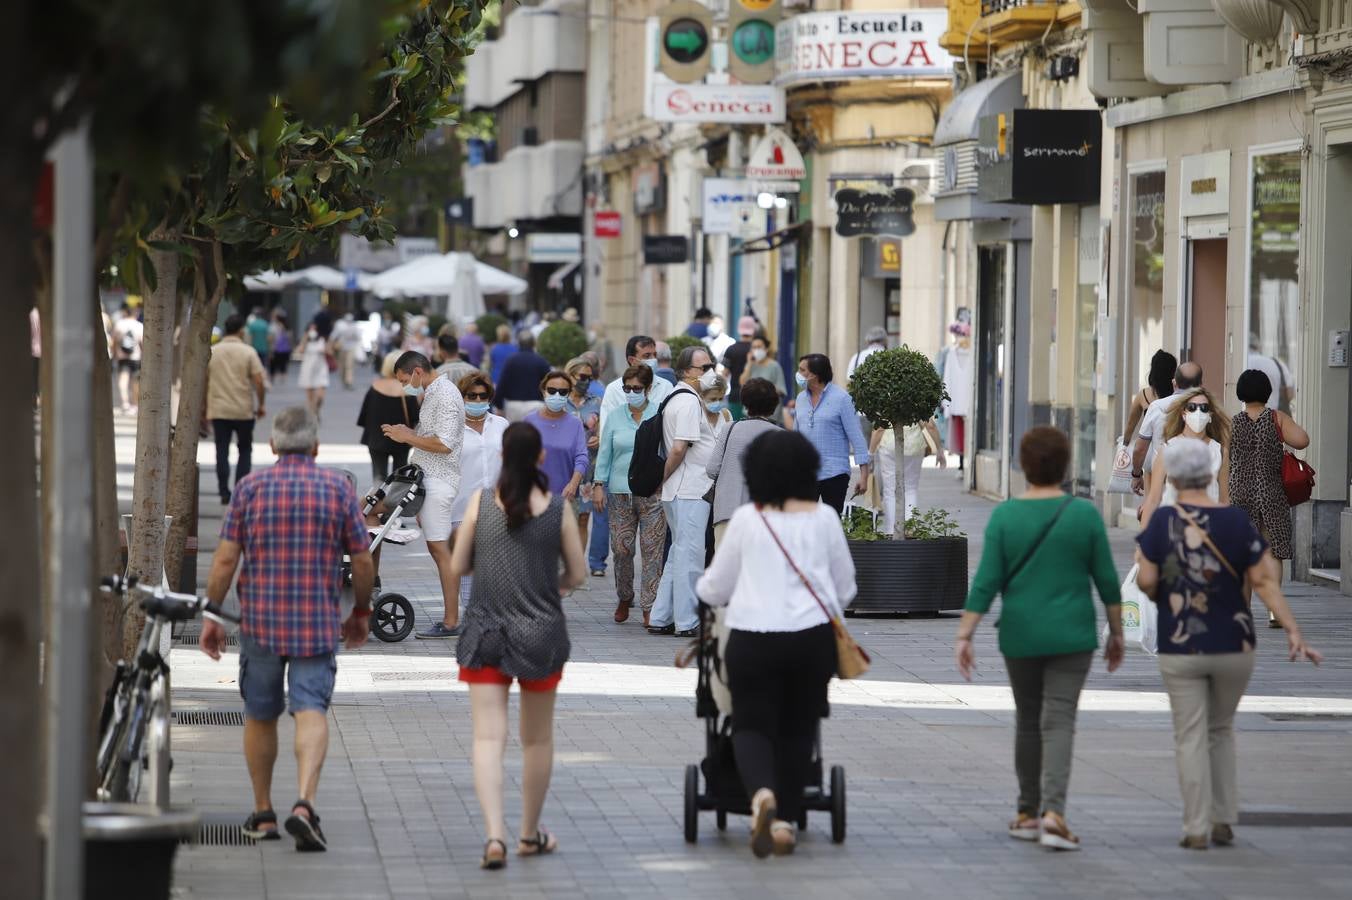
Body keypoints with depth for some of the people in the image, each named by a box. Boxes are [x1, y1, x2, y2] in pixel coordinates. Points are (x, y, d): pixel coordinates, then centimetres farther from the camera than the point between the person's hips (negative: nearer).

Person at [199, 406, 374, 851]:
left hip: (259, 619, 1)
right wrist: (361, 612, 16)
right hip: (318, 622, -1)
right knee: (312, 711, -5)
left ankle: (263, 815, 22)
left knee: (260, 716, 14)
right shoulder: (338, 487, 0)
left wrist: (211, 615, 3)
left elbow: (226, 559, -4)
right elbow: (362, 562, 2)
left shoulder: (250, 488, 0)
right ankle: (304, 804, -25)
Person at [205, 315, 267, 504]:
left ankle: (224, 493, 3)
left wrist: (203, 407, 12)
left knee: (222, 453, 6)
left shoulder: (211, 352, 2)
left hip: (218, 410, 2)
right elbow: (259, 382, -10)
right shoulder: (248, 352, -5)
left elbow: (203, 381, 3)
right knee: (245, 450, 11)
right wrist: (261, 405, 2)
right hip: (243, 411, -2)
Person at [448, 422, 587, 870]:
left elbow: (458, 566, 1)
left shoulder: (482, 502, -6)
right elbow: (577, 574, 2)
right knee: (537, 738, 17)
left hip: (486, 631, -1)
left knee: (489, 736, -4)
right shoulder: (557, 508, -5)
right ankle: (531, 834, 28)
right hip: (542, 633, 1)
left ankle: (495, 835, -20)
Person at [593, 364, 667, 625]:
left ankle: (649, 606, -2)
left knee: (652, 550, -6)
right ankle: (625, 598, 23)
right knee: (622, 548, 2)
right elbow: (604, 454, 12)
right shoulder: (615, 419, 9)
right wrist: (598, 485, 5)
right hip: (621, 493, 2)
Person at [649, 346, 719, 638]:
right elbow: (679, 448, -21)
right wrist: (663, 479, -9)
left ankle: (660, 619, 17)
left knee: (680, 555, 14)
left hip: (686, 491, 10)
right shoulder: (689, 402, -15)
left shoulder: (678, 398, 18)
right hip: (690, 492, -10)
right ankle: (686, 622, -3)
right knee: (690, 555, -6)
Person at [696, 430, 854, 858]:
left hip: (753, 640, -1)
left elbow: (716, 589, 8)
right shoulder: (824, 518, 2)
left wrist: (699, 587, 31)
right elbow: (845, 589, 12)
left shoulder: (746, 520, -2)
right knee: (798, 728, 13)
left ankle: (761, 792, -23)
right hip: (812, 639, 1)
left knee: (753, 723, 5)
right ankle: (786, 819, 13)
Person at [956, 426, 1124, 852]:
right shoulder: (1084, 514, -5)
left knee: (1027, 721, 16)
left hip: (1020, 636, 1)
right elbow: (1106, 580, -1)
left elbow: (986, 582, -8)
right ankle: (1053, 813, -20)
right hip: (1071, 636, -1)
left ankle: (1027, 814, 22)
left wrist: (964, 636, -5)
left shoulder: (1004, 516, -5)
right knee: (1059, 722, -4)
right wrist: (1116, 632, 10)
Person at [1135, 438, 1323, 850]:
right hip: (1234, 646, 2)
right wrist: (1293, 632, -9)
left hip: (1180, 647, -2)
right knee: (1221, 730, 20)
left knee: (1191, 737, 6)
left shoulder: (1162, 521, -9)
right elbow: (1265, 580, -8)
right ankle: (1224, 822, 16)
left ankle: (1196, 829, 2)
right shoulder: (1237, 520, -6)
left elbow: (1146, 580, -12)